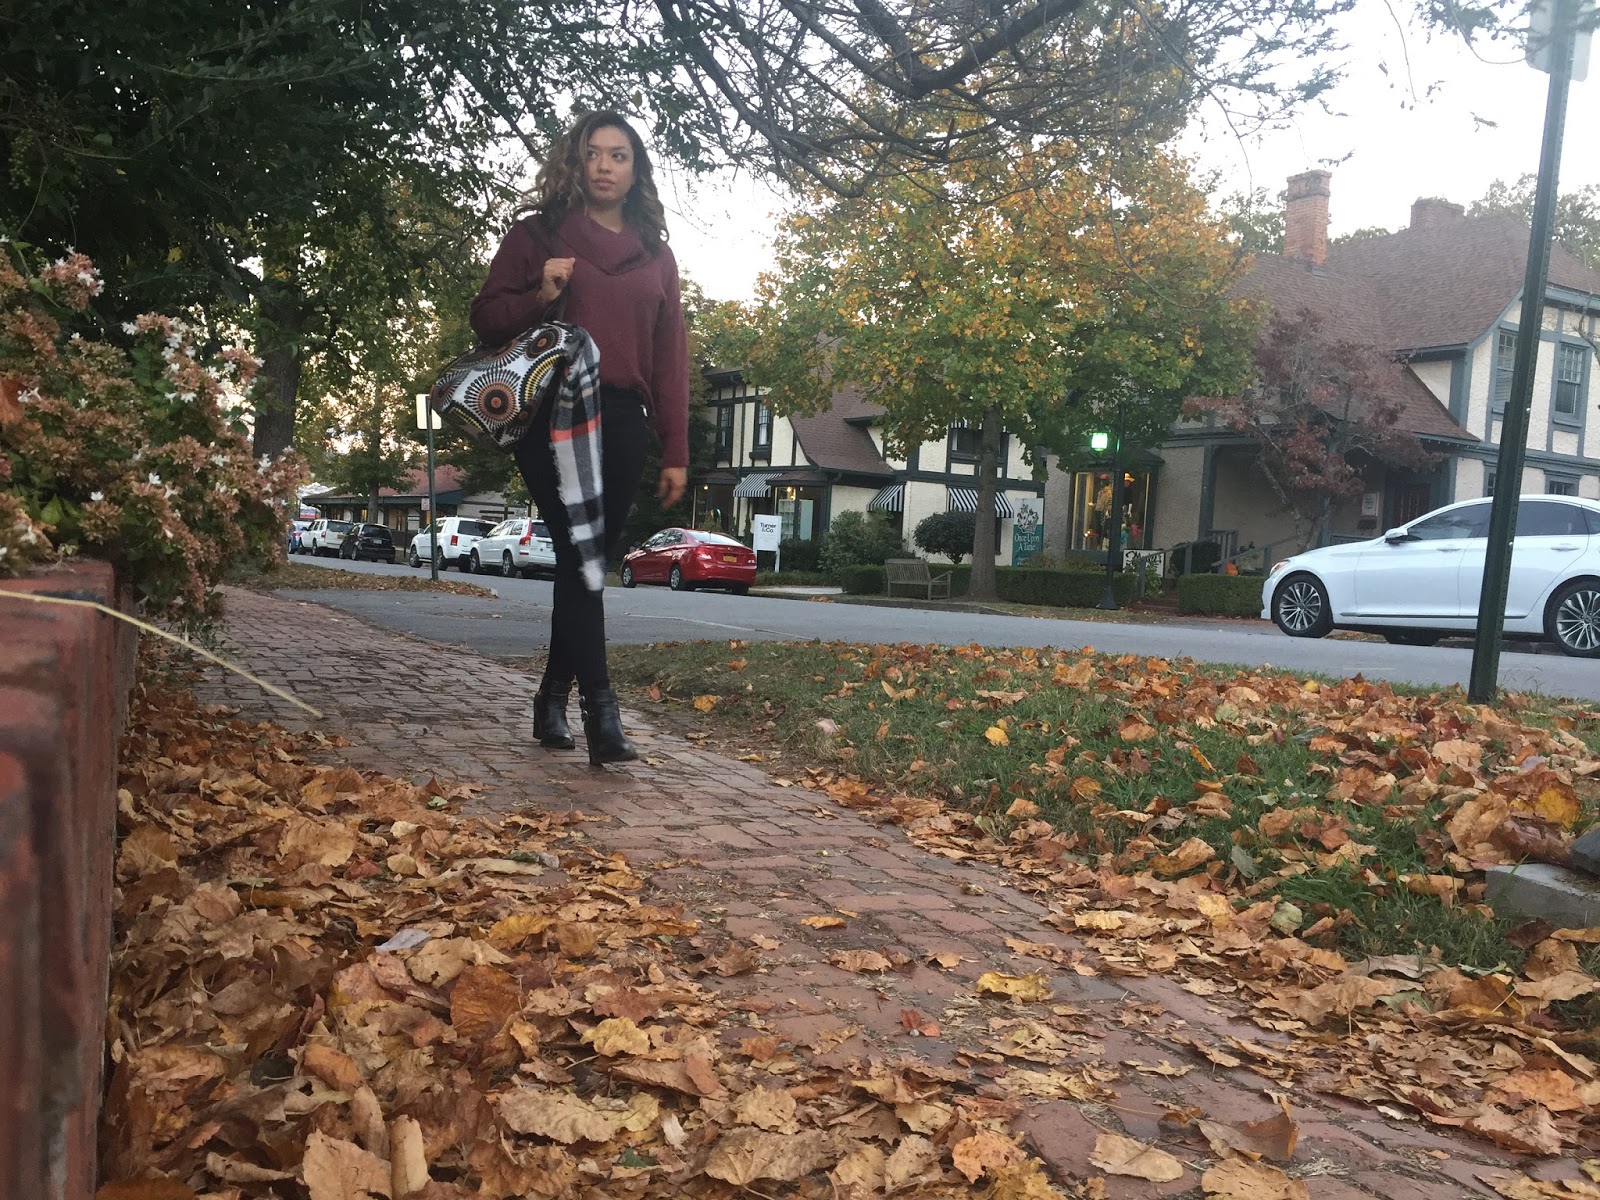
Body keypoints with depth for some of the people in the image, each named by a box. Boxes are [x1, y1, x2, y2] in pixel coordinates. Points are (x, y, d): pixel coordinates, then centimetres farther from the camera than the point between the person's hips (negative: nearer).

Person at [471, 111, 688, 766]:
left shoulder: (656, 255, 17)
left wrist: (676, 451, 7)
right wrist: (539, 296, -12)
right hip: (554, 415, -3)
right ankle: (600, 708, -18)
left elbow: (670, 357, 13)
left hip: (622, 423, 3)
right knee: (579, 552, -15)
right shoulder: (539, 232, 9)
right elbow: (486, 318, 8)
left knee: (590, 559, 4)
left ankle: (553, 696, 18)